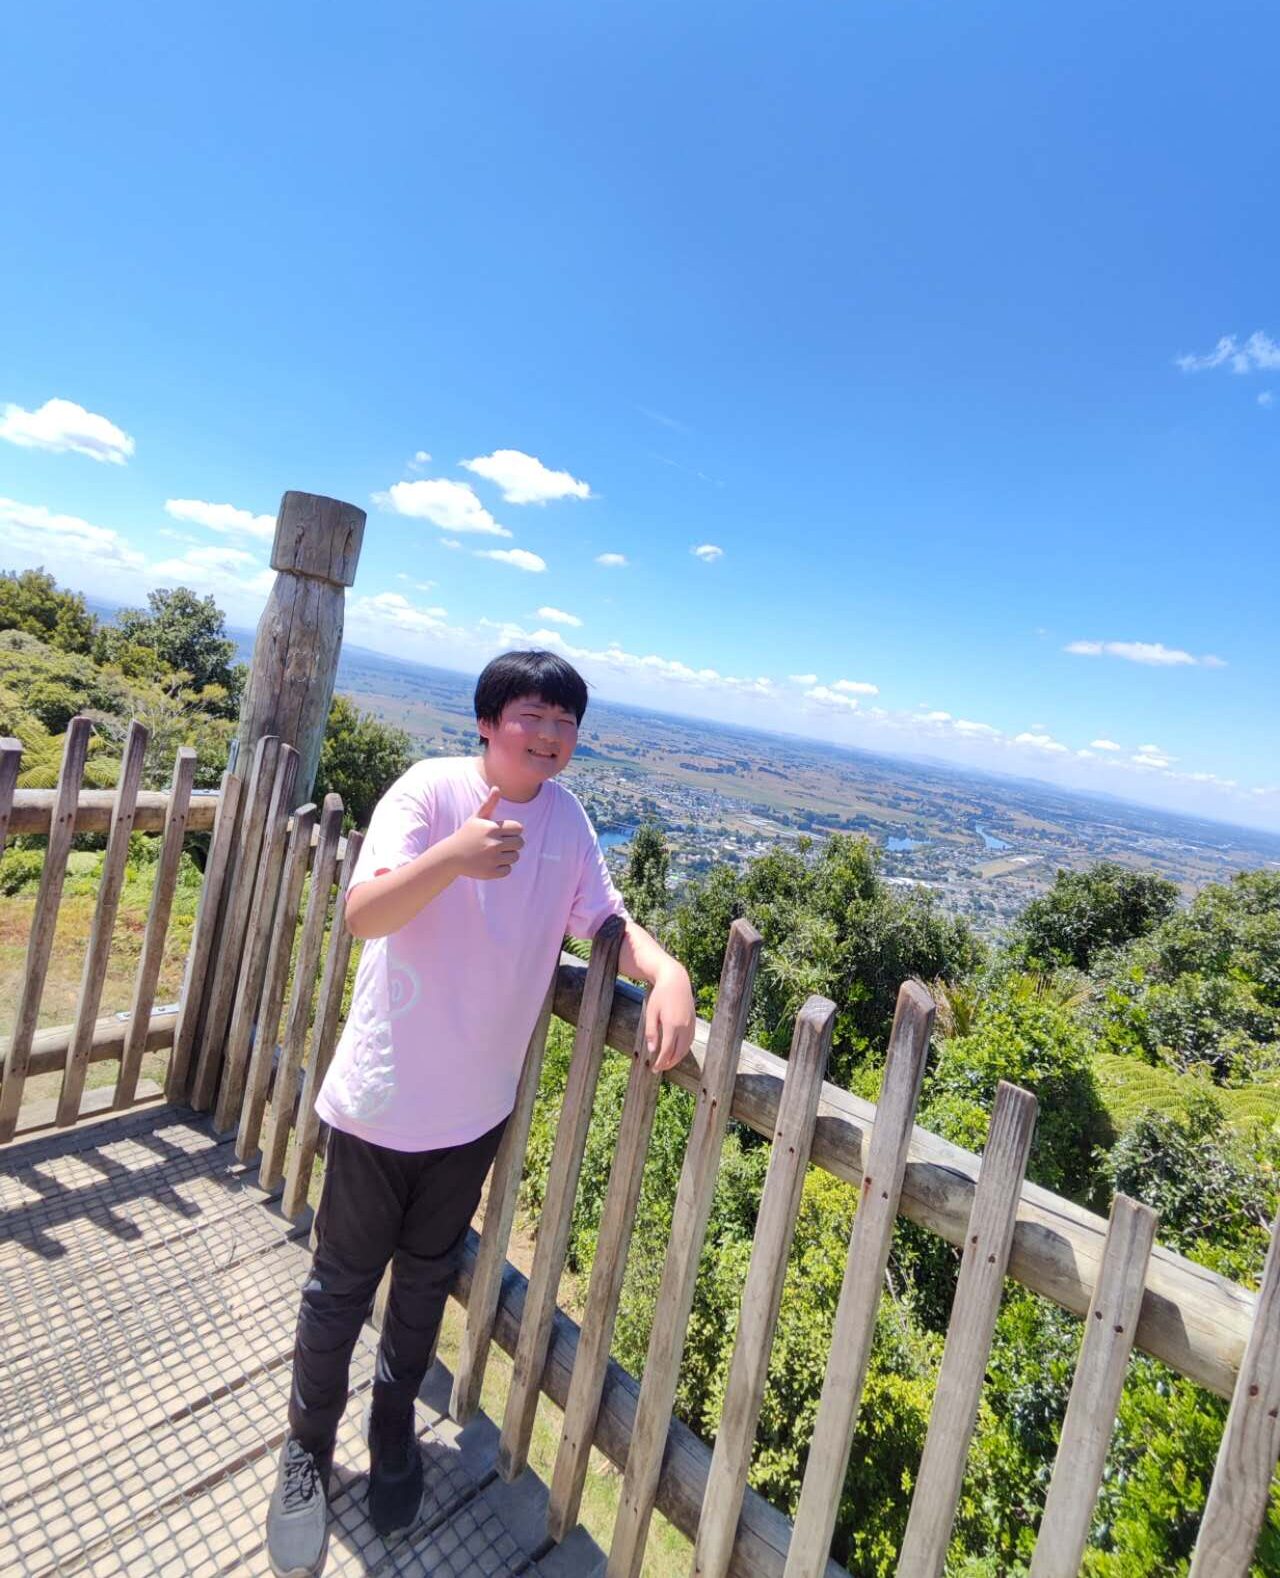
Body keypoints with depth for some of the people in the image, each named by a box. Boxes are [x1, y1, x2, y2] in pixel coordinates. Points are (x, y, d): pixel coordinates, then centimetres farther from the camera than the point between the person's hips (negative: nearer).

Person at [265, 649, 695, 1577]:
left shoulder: (566, 816, -4)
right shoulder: (431, 790, -18)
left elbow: (606, 919, -1)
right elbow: (362, 915, -27)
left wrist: (666, 971, -22)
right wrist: (452, 857, -46)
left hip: (477, 1106, 4)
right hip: (385, 1093, -4)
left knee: (428, 1280, 24)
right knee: (344, 1283, 16)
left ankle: (394, 1430, 51)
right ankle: (309, 1447, 44)